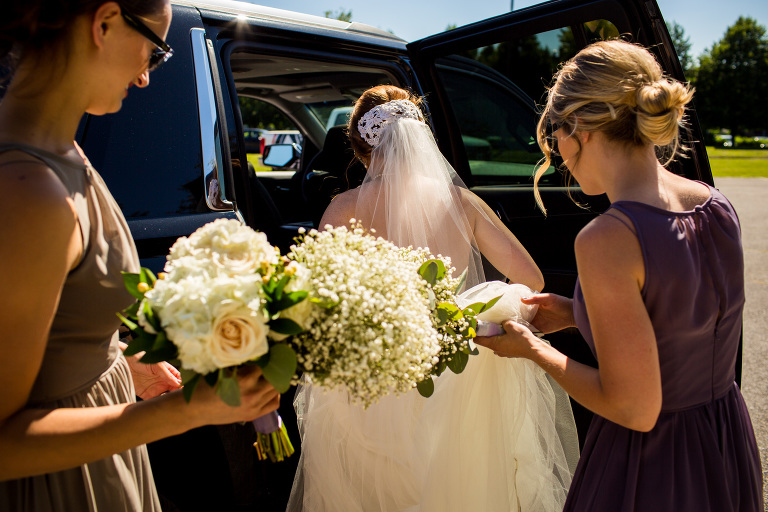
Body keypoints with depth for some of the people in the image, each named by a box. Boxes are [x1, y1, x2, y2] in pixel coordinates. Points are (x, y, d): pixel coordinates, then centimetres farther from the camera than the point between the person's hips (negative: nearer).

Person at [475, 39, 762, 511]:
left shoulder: (609, 239, -28)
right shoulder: (717, 206, -4)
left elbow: (636, 409, -23)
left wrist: (532, 349, -11)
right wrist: (577, 314, 9)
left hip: (649, 473, -7)